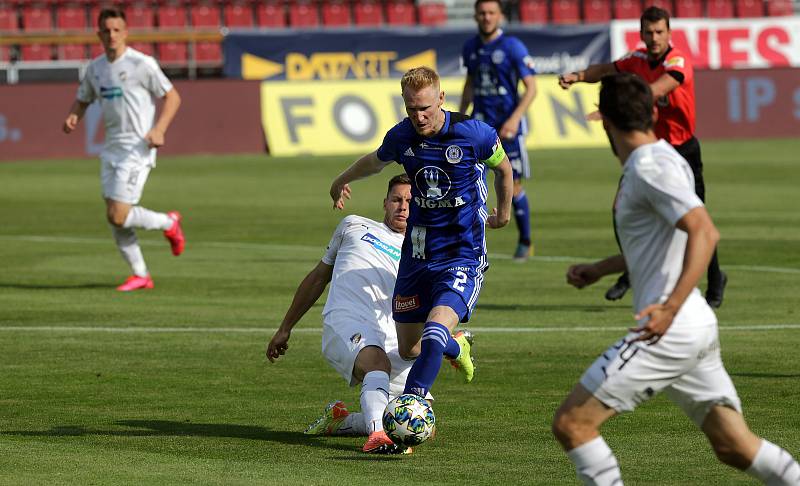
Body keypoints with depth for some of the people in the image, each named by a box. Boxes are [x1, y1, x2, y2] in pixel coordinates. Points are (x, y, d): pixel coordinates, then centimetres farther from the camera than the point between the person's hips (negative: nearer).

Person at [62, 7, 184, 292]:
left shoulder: (142, 64, -10)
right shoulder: (95, 67, 10)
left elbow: (172, 97, -6)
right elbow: (82, 100, 22)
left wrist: (159, 129, -19)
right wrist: (73, 117, -1)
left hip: (137, 149, -7)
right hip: (111, 148, 7)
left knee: (118, 216, -14)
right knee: (114, 218, 5)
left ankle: (168, 223, 12)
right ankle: (140, 275, 17)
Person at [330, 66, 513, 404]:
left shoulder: (476, 134, -14)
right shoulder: (401, 136, -3)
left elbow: (503, 168, 9)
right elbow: (376, 161, 23)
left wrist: (504, 214, 23)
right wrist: (342, 180, 36)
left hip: (463, 255, -5)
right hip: (417, 255, 5)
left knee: (433, 335, -27)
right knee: (408, 350, 13)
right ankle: (456, 347, 46)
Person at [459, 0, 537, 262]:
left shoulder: (512, 47, -9)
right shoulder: (470, 48, 7)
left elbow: (531, 87, -10)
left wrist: (515, 118, -21)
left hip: (507, 124, -4)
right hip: (480, 122, 4)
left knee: (513, 185, 3)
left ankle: (525, 242, 20)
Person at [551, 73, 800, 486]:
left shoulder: (652, 167, -13)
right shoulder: (659, 161, 16)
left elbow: (704, 233, -25)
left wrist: (671, 307, -33)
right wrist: (599, 270, 34)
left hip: (671, 330, -10)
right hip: (699, 330, 10)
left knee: (570, 423, -7)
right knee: (735, 448, 11)